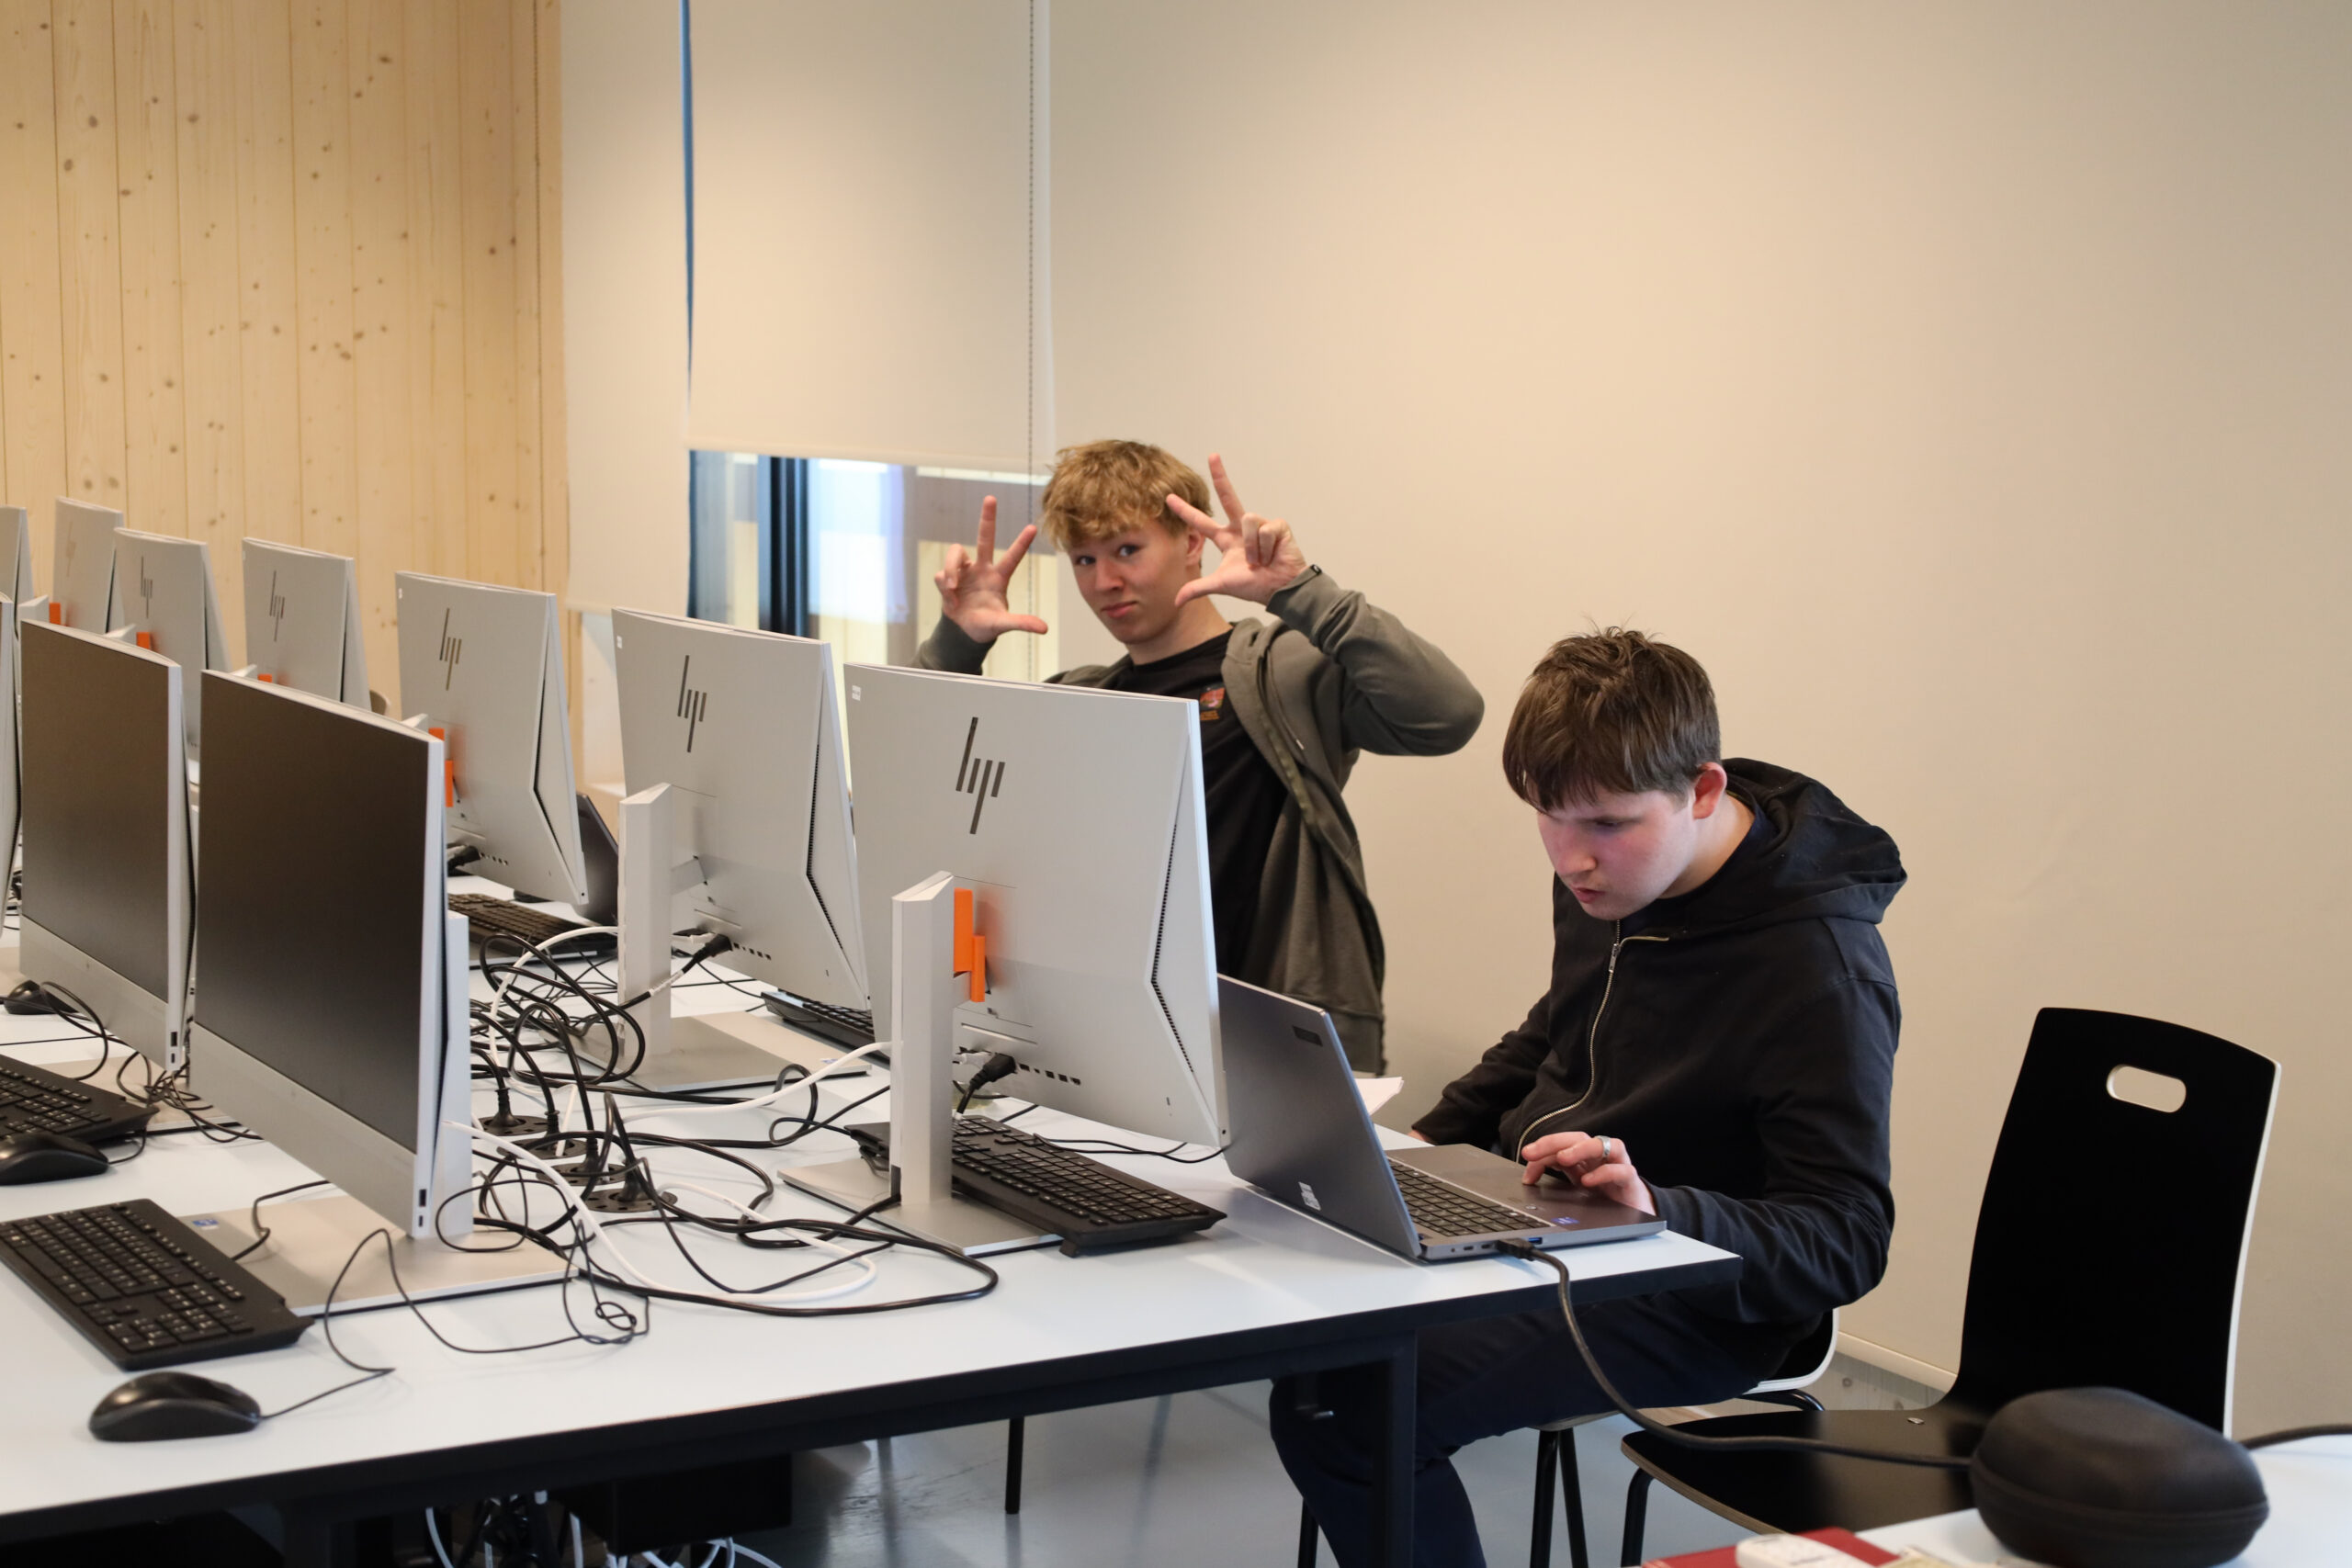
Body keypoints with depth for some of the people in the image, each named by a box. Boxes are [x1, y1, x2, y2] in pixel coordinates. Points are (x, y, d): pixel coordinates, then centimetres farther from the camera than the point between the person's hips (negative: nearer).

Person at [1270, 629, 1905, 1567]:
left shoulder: (1820, 966, -23)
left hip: (1694, 1305, -9)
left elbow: (1846, 1243, -23)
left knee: (1351, 1410, -26)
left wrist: (1660, 1209, -39)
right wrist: (1425, 1142, 10)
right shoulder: (1606, 879, 2)